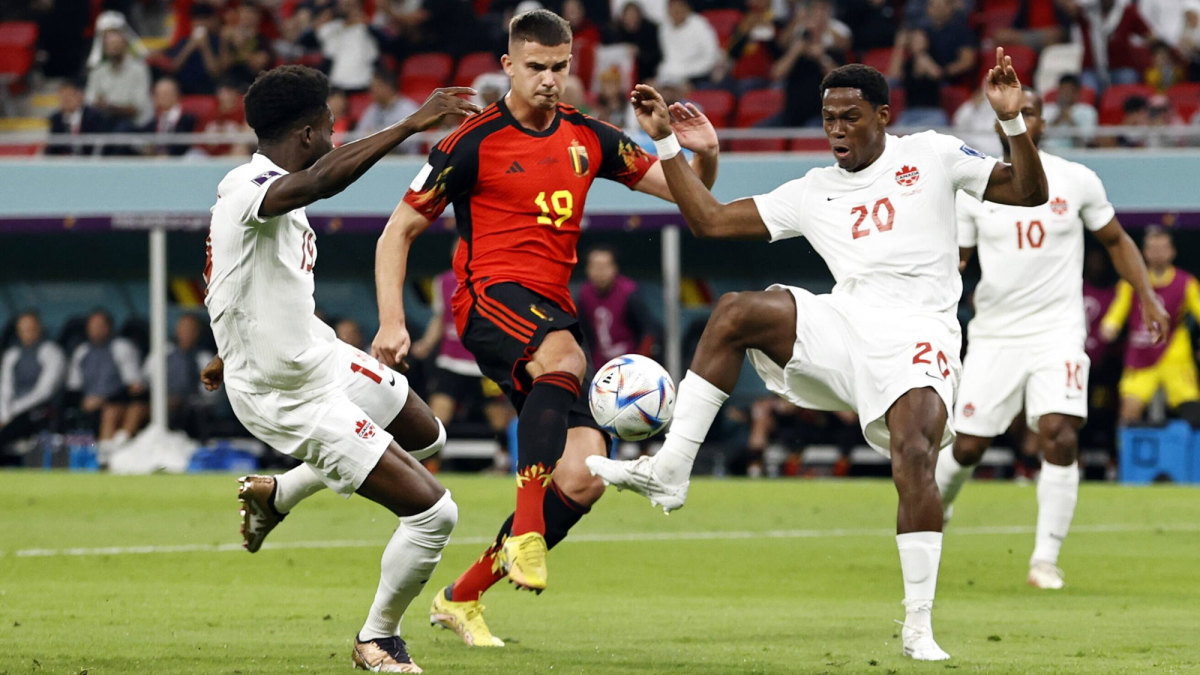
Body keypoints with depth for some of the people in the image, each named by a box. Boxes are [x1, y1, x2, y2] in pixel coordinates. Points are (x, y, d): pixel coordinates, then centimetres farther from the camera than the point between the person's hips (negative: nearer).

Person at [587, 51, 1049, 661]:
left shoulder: (930, 156, 10)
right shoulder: (811, 193, 19)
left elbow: (1028, 193, 6)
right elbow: (710, 221, 19)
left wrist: (1012, 121, -10)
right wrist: (665, 141, 15)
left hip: (918, 331, -4)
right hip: (846, 322, 4)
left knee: (913, 455, -27)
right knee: (734, 311, -18)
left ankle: (918, 627, -18)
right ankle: (668, 472, -17)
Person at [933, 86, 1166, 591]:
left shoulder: (1077, 181, 2)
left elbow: (1116, 240, 14)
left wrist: (1147, 295, 4)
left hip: (1057, 331, -1)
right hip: (994, 336, 1)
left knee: (1060, 436, -19)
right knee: (968, 445, 1)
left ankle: (1046, 559, -12)